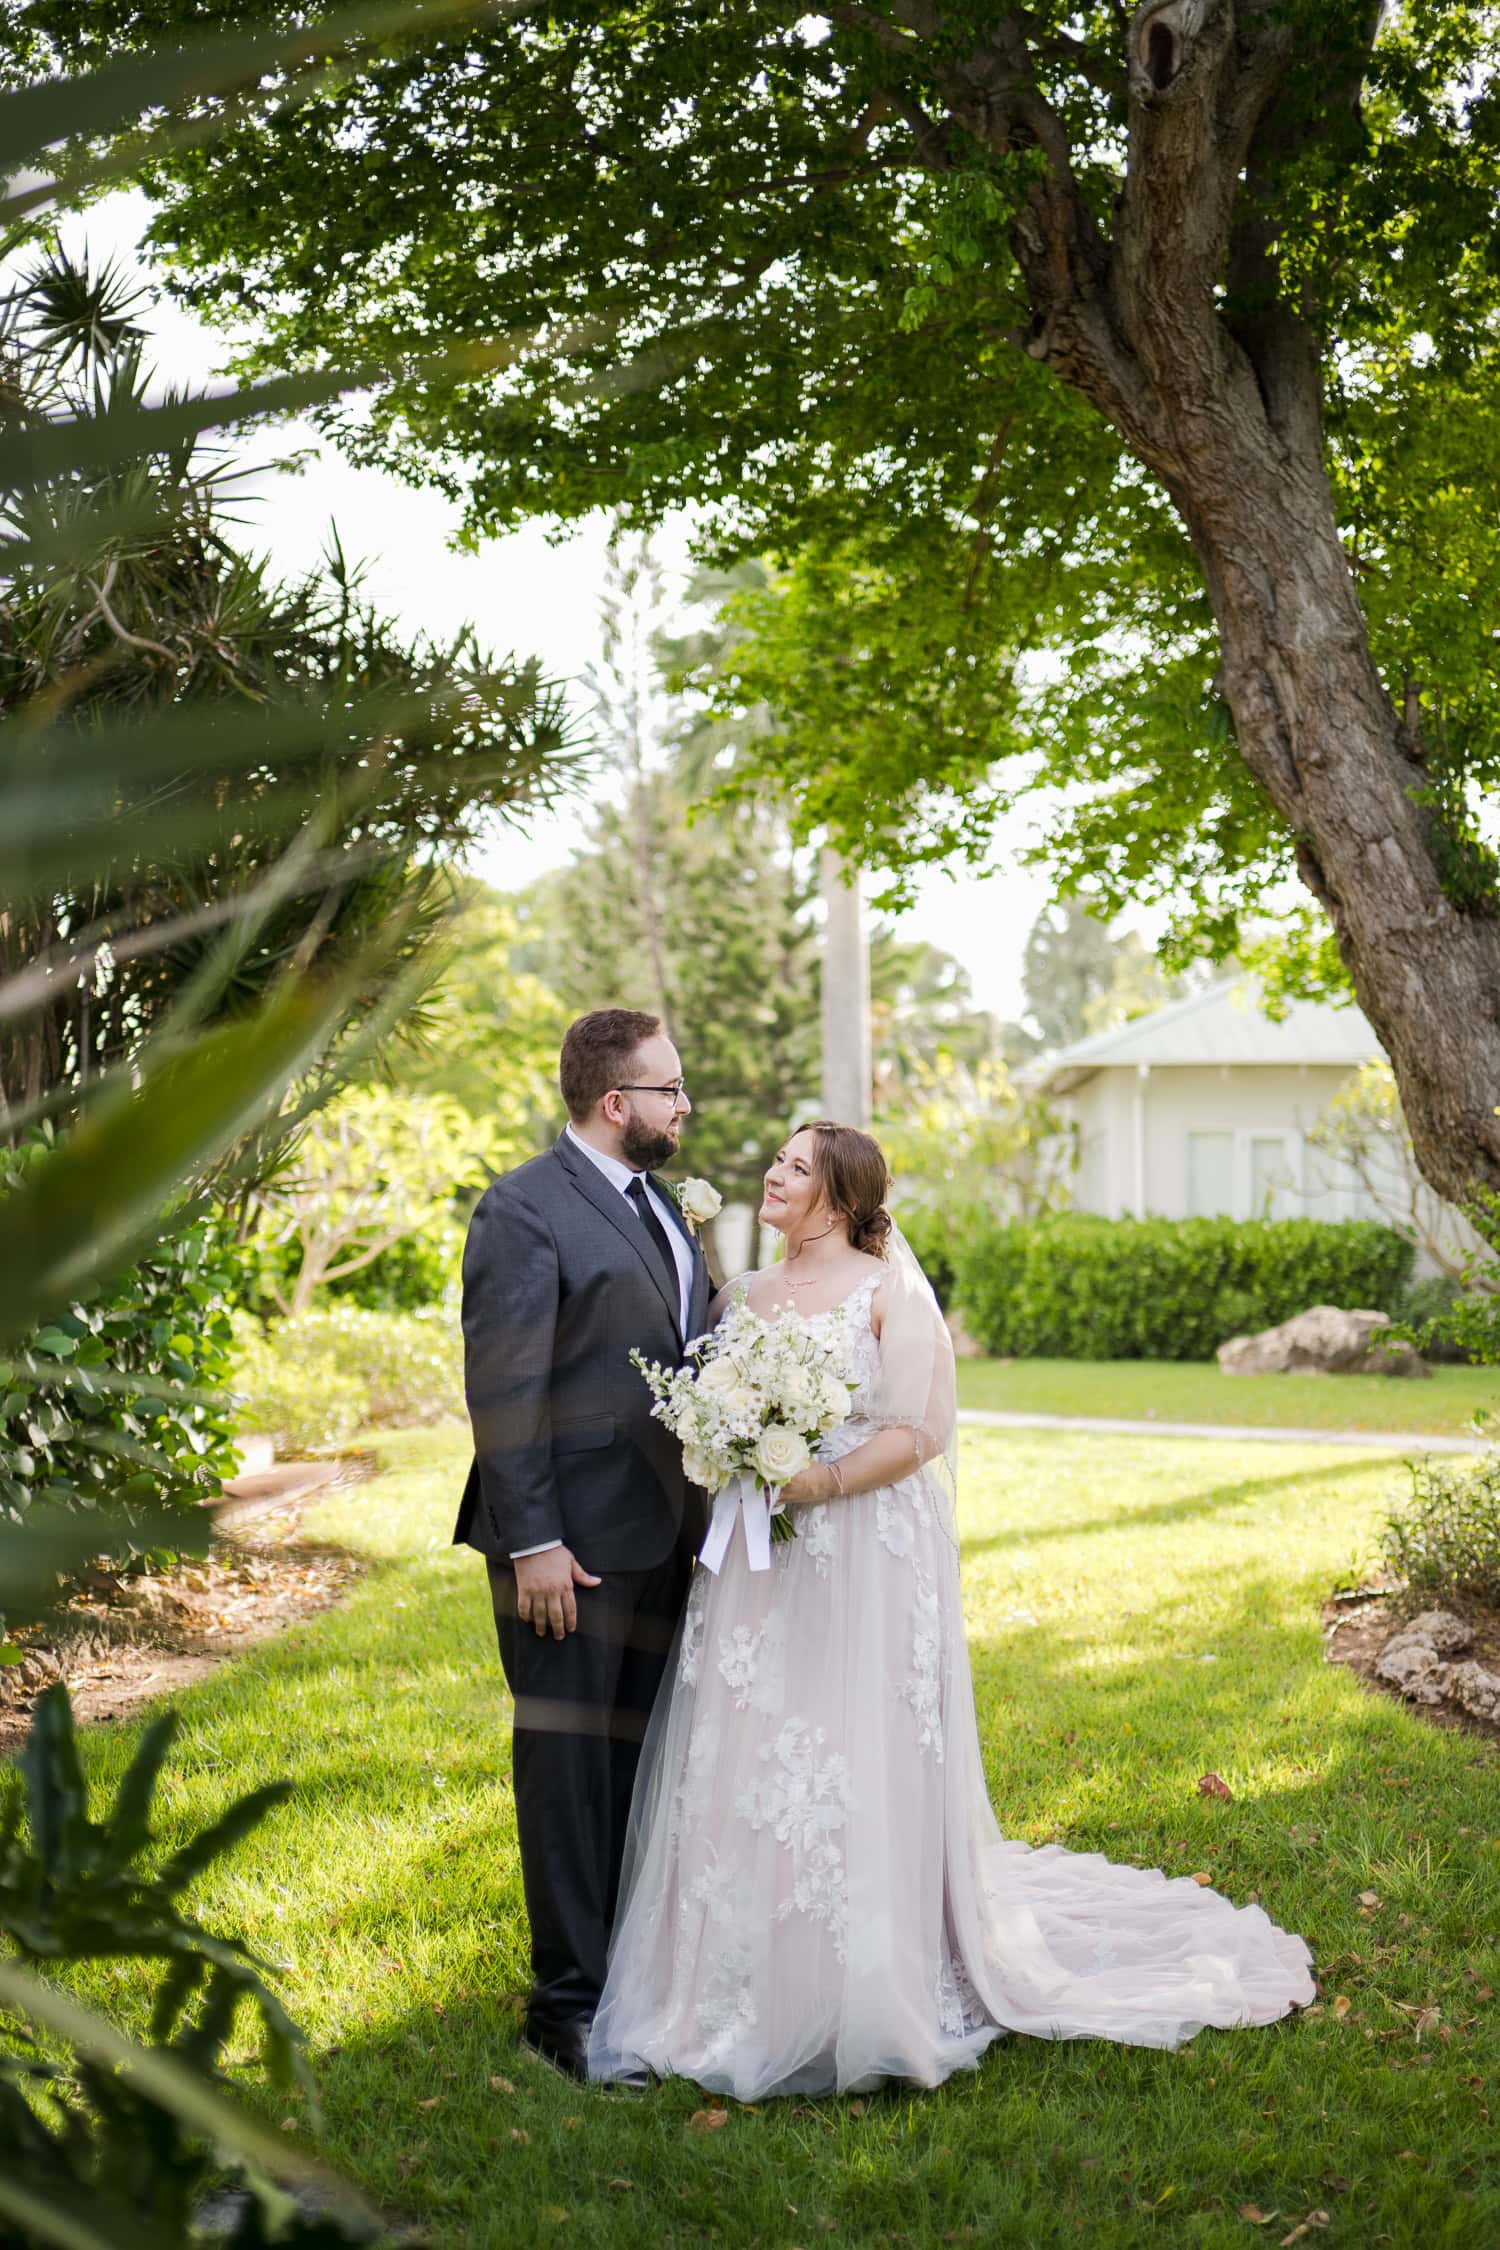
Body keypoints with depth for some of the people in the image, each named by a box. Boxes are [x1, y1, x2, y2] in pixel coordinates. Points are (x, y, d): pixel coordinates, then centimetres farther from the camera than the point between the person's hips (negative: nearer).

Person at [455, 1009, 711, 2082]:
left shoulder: (663, 1205, 15)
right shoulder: (525, 1211, -12)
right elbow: (503, 1390, -16)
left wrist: (704, 1513, 13)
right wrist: (531, 1542, -19)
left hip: (663, 1532, 8)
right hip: (574, 1540, -8)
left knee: (641, 1762, 14)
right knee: (570, 1769, 1)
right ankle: (569, 2001, 11)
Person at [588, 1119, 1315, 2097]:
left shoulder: (890, 1293, -4)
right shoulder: (743, 1295, 12)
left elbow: (922, 1431, -10)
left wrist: (822, 1482, -21)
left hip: (864, 1560, -5)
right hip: (754, 1562, 5)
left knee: (859, 1769, -3)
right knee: (742, 1763, 5)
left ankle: (869, 1996, 10)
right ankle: (750, 1982, 17)